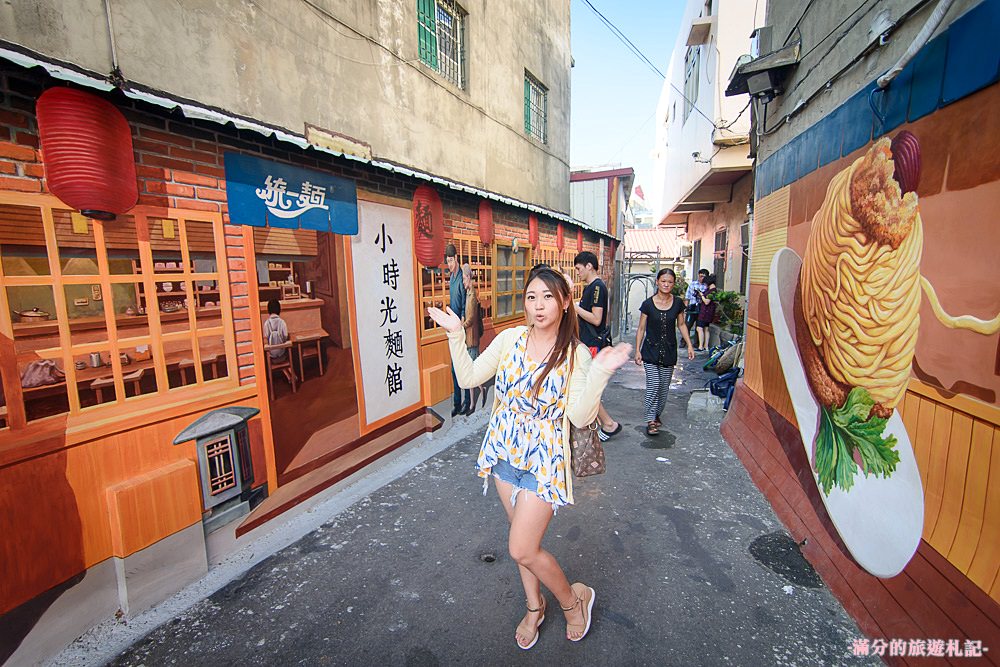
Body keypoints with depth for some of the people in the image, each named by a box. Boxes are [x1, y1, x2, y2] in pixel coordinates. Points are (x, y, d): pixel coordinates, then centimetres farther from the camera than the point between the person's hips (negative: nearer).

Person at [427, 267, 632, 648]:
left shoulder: (576, 354, -13)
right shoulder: (510, 339, -4)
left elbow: (580, 417, -17)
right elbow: (468, 378, -5)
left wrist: (600, 372, -30)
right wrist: (455, 334, -13)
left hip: (544, 457, -4)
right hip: (505, 450, 4)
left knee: (522, 550, -1)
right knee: (523, 537, 21)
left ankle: (573, 599, 30)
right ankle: (534, 606, 47)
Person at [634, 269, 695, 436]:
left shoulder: (677, 303, -1)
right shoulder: (648, 304, -7)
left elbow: (681, 324, 11)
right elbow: (641, 329, -1)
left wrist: (689, 345, 5)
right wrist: (637, 350, -4)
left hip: (669, 352, 3)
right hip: (651, 351, -2)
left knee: (664, 387, 10)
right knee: (653, 385, -10)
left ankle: (656, 414, 30)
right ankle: (650, 421, 0)